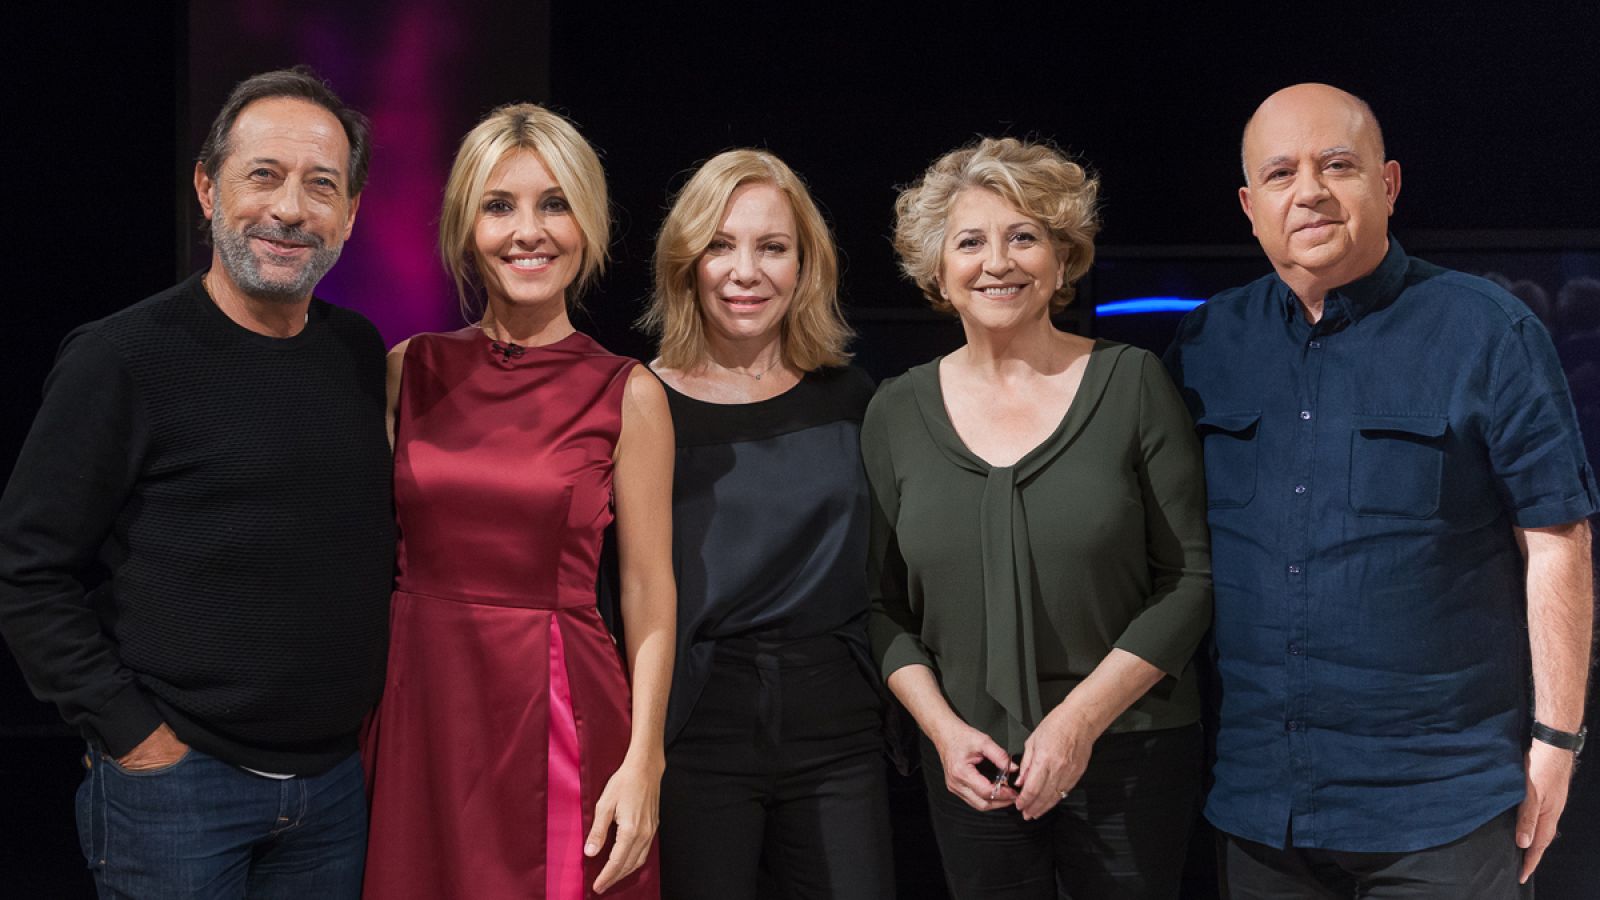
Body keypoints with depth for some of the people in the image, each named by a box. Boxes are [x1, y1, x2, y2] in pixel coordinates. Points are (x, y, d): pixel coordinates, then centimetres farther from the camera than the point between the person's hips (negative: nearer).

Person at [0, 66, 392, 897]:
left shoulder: (360, 355, 5)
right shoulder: (123, 360, -11)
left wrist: (365, 701, 9)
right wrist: (132, 735, -12)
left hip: (335, 782, 5)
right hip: (175, 781, -5)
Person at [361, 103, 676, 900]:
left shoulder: (627, 395, -3)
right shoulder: (410, 371, 4)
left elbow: (648, 594, -3)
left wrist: (642, 763, -9)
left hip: (558, 715, -2)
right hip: (419, 709, 2)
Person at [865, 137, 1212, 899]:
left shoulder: (1131, 384, -4)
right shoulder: (896, 412, 3)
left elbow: (1191, 579, -5)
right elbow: (885, 603, 7)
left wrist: (1080, 718, -12)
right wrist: (942, 728, -7)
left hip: (1127, 754, -2)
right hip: (973, 770, 2)